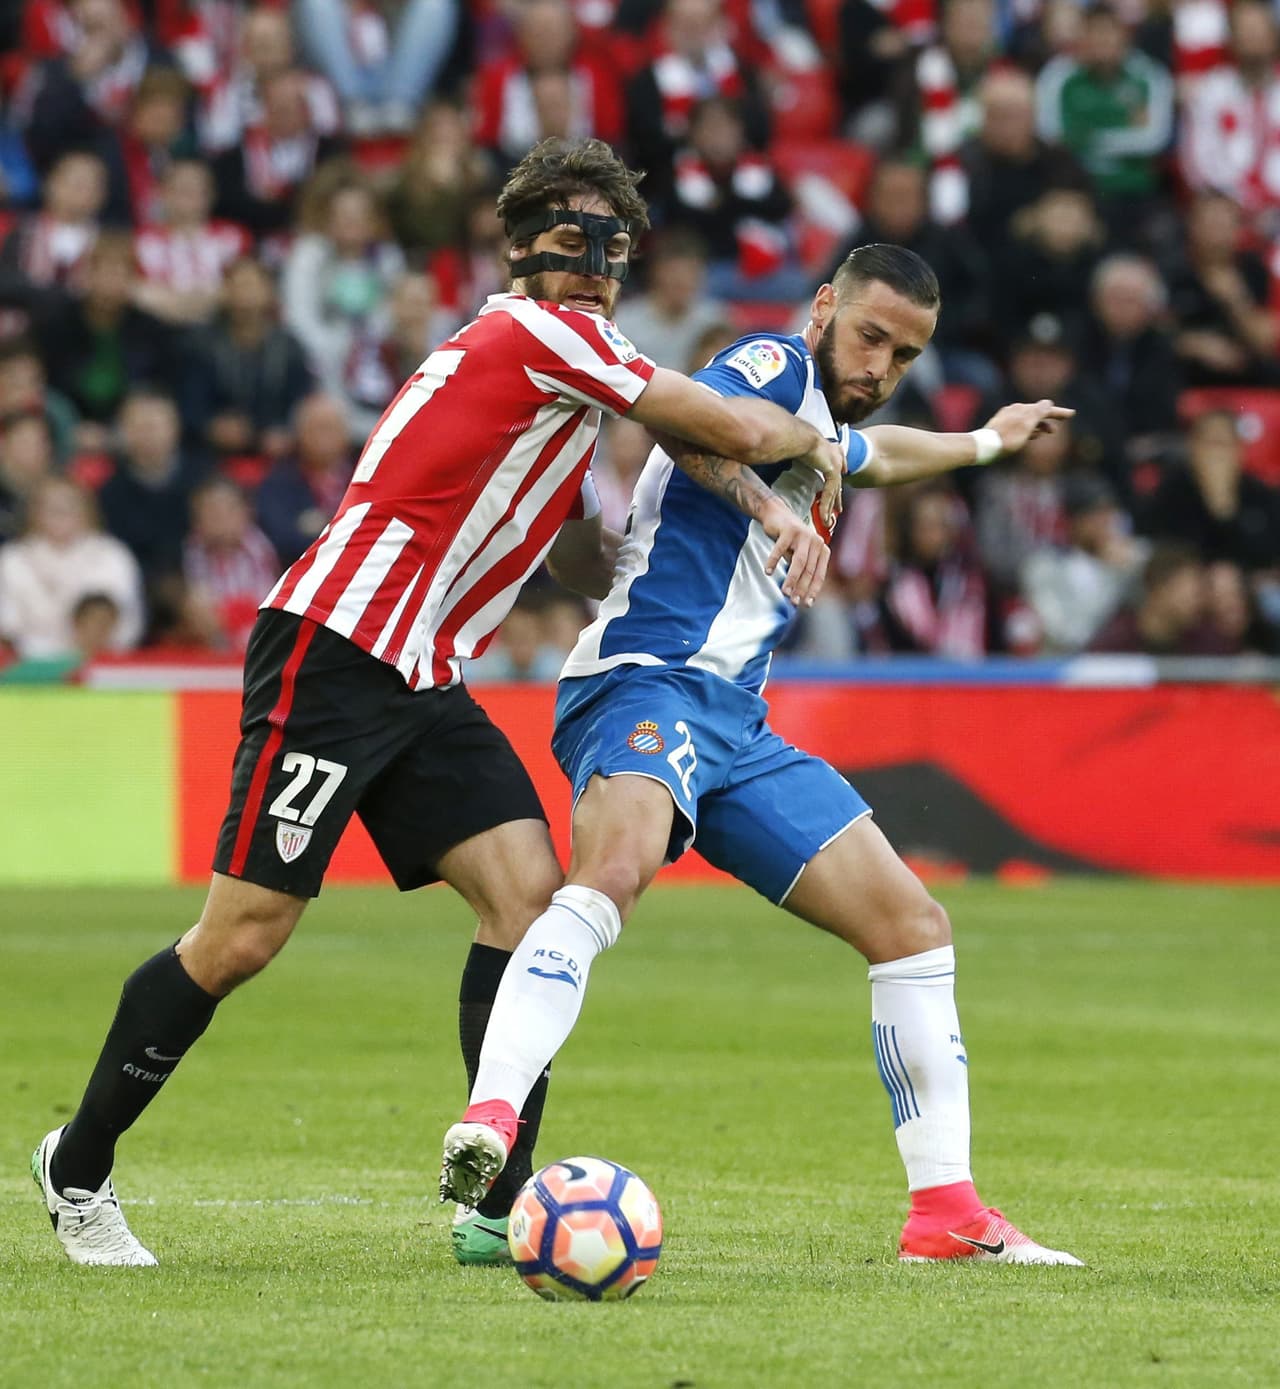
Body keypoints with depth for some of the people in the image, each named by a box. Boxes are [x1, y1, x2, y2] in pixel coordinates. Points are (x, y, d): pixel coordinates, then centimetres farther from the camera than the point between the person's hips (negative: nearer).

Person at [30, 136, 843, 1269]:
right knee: (245, 936, -6)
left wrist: (759, 507, 12)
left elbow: (593, 565, 24)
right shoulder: (538, 334, -11)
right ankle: (78, 1165, 12)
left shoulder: (565, 385, 18)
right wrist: (815, 445, 7)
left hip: (424, 686, 9)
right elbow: (740, 429, -15)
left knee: (529, 894, -8)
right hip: (333, 654, -9)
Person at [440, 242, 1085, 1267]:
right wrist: (775, 498, -35)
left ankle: (946, 1208, 11)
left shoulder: (819, 425, 27)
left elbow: (875, 454, 53)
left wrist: (982, 443, 68)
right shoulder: (776, 368, -2)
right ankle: (488, 1124, -51)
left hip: (735, 721, 10)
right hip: (648, 680, -10)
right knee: (617, 867, -38)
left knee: (913, 926, 5)